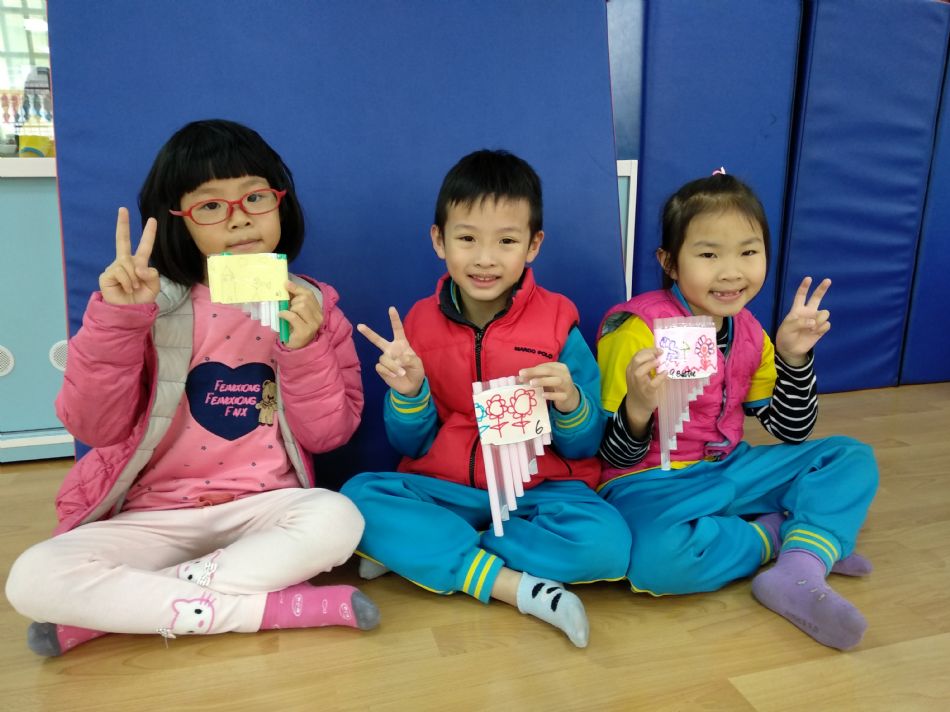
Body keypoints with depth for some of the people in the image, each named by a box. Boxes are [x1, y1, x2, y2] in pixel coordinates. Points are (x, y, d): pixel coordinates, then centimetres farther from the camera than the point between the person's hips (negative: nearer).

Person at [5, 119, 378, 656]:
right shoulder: (153, 303, -2)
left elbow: (330, 434, -4)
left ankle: (112, 610, -15)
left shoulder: (312, 305, -1)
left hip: (265, 509, 1)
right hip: (156, 516, 0)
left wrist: (305, 350, -20)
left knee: (338, 520, -32)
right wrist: (116, 318, -18)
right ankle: (284, 606, -20)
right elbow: (95, 427, -6)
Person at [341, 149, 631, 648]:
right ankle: (514, 584, -21)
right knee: (359, 495, -23)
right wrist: (408, 393, -16)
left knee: (605, 541, -29)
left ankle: (421, 553, -14)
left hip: (539, 490, -1)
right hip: (444, 489, 1)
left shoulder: (557, 323, -6)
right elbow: (412, 448, 4)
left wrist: (571, 405, -23)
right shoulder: (420, 324, -1)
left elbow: (584, 448, -1)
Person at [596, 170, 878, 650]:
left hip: (728, 470, 7)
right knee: (657, 556, -38)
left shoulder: (749, 333, 2)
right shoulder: (637, 330, -18)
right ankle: (791, 536, -9)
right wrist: (638, 410, -38)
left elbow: (792, 432, 10)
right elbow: (617, 457, -15)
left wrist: (794, 356, -5)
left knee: (853, 458, 3)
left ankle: (800, 575, -18)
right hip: (650, 481, -6)